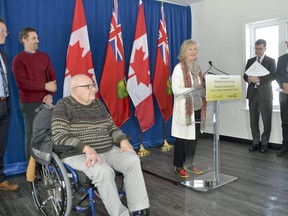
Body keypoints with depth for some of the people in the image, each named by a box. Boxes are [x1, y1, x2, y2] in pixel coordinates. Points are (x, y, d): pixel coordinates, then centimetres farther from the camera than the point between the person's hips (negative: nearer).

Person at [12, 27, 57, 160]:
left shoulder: (44, 56, 13)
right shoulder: (18, 60, -1)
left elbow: (52, 76, 9)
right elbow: (21, 83, -11)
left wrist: (50, 94, -6)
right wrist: (45, 86, -13)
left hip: (45, 101, 4)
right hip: (29, 103, -4)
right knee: (31, 135, 2)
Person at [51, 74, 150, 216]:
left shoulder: (97, 103, 12)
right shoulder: (63, 106, -8)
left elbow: (111, 127, 17)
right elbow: (58, 136, -19)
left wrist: (123, 140, -4)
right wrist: (87, 148, -30)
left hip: (107, 150, 6)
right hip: (77, 154, -6)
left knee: (133, 160, -16)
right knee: (103, 171, -33)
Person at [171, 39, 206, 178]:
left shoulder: (197, 67, 14)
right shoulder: (179, 68, -8)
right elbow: (175, 89, -17)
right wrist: (194, 90, -25)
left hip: (197, 108, 7)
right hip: (184, 109, -7)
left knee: (194, 137, 12)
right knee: (182, 138, 2)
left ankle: (189, 164, 27)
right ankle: (178, 166, 17)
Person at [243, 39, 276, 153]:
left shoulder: (271, 61, 2)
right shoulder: (250, 61, 14)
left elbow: (273, 76, -10)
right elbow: (245, 75, 10)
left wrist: (258, 79, -21)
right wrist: (249, 78, -13)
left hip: (265, 94, -3)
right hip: (252, 93, 4)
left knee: (266, 121, 0)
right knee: (253, 121, 6)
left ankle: (264, 143, 11)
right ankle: (256, 142, 16)